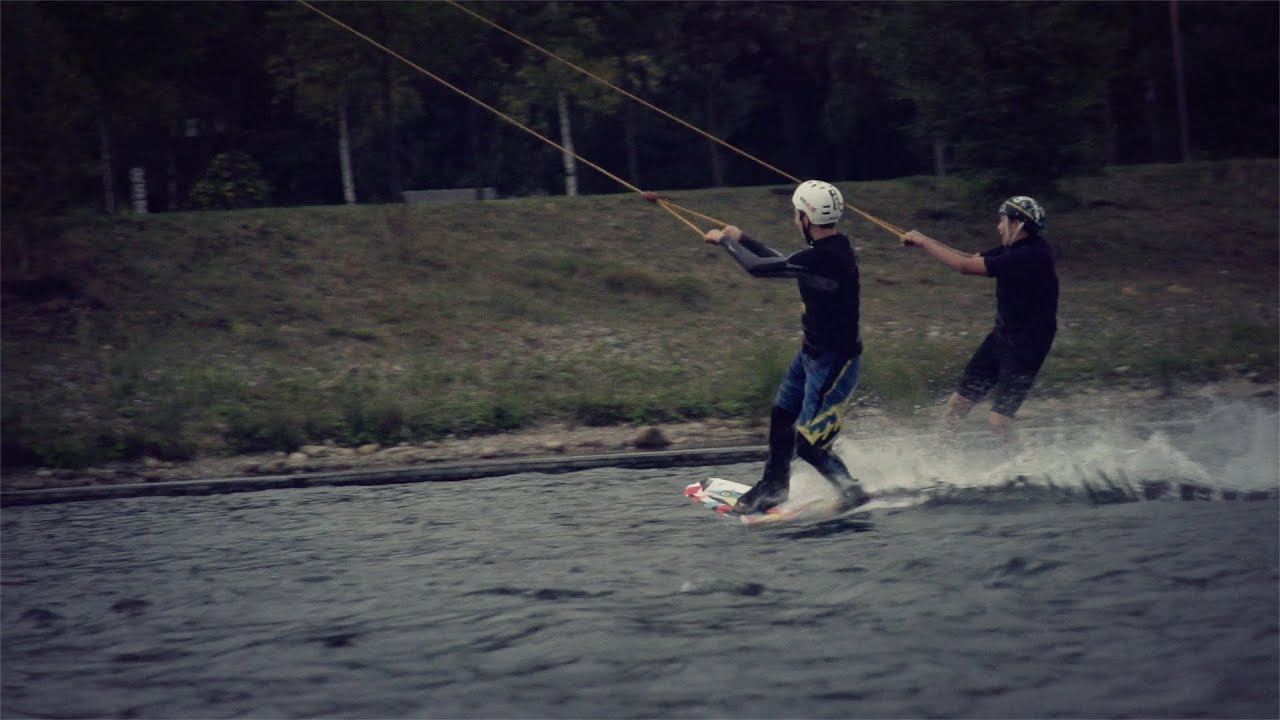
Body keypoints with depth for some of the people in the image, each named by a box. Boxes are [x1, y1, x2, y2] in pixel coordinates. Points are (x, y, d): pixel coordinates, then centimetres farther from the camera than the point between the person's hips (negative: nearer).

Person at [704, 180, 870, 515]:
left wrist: (725, 241, -5)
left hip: (834, 363, -10)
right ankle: (774, 487, 40)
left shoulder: (821, 259, -29)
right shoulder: (835, 247, 1)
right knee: (782, 418, 23)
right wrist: (742, 239, 24)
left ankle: (855, 497, 7)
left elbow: (759, 267, -22)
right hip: (813, 353, 10)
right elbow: (783, 262, 19)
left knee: (809, 445, -6)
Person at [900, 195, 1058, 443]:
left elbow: (966, 266, -23)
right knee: (957, 405, 6)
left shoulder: (1032, 256, -25)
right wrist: (925, 241, 3)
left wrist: (924, 242, -15)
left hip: (1026, 345, -9)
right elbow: (971, 259, 13)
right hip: (1002, 335, 9)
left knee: (999, 419, -13)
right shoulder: (1015, 248, 4)